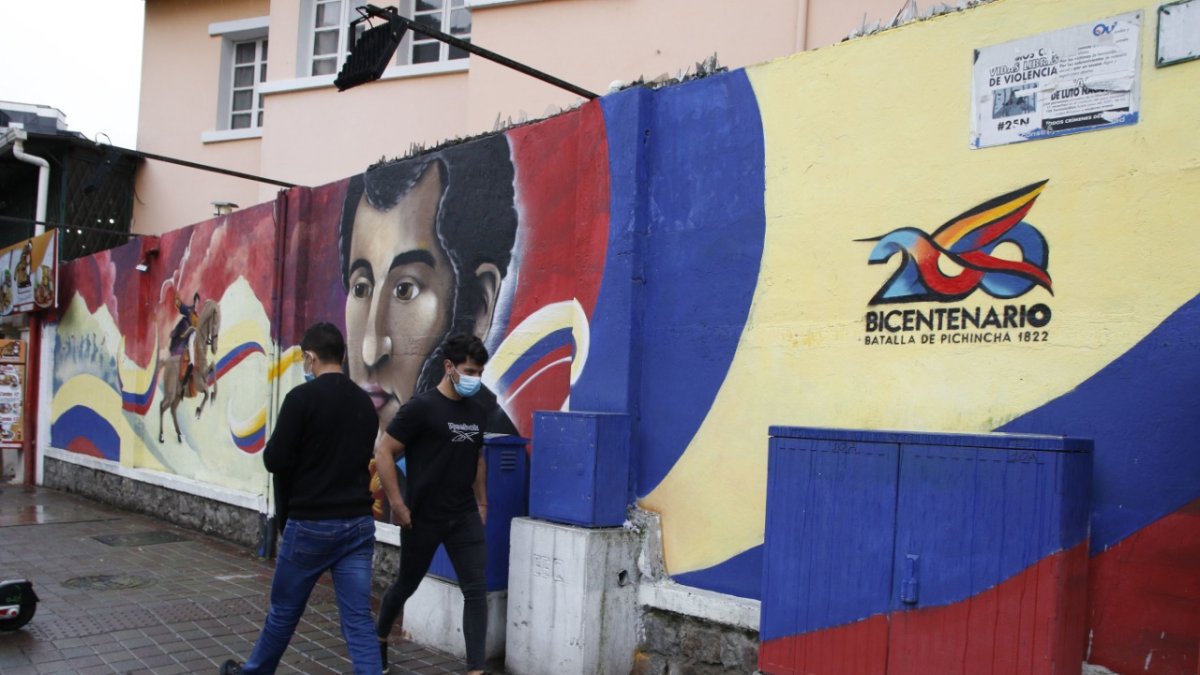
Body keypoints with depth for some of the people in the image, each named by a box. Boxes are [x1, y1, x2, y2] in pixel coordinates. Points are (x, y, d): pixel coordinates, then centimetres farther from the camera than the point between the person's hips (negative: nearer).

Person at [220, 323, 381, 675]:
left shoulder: (302, 397, -11)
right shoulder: (365, 402, 8)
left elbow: (275, 461, -11)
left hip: (311, 524, -4)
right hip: (358, 523, 4)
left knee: (284, 610, 18)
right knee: (358, 620, 3)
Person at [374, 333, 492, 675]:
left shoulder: (478, 412, 4)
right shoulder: (422, 407, -14)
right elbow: (383, 452, -14)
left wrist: (481, 502, 15)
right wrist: (397, 503, -16)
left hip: (464, 517, 4)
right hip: (422, 518, -4)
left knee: (476, 590, -4)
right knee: (406, 584, 15)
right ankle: (379, 638, 44)